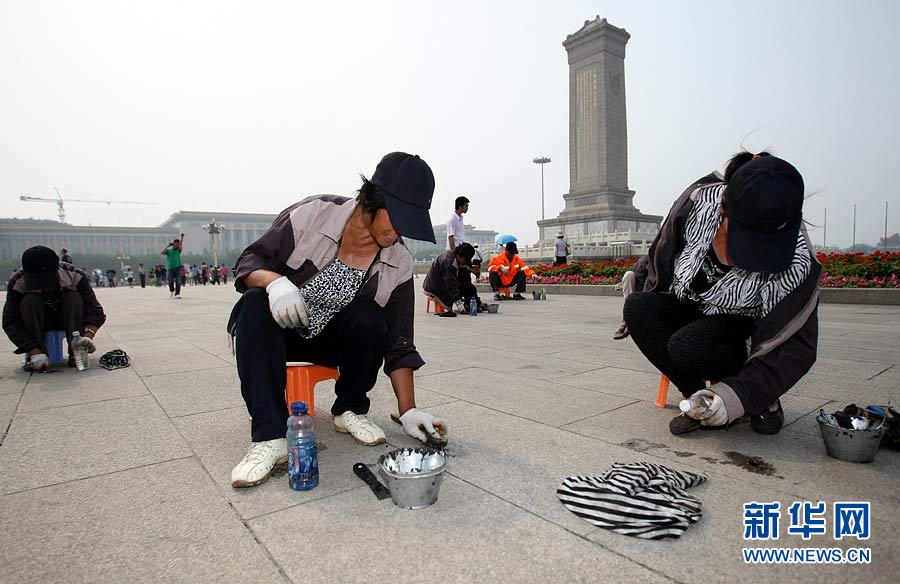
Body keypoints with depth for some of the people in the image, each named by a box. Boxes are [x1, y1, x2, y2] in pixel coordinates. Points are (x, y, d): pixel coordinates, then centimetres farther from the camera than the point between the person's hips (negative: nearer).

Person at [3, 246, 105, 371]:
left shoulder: (75, 276, -26)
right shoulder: (17, 283, -25)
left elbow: (95, 310, -29)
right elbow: (10, 324, -25)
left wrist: (88, 336, -48)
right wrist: (35, 352, -37)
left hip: (67, 320, 0)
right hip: (36, 323, 0)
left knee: (75, 297, -29)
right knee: (30, 300, -29)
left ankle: (76, 353, -25)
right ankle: (34, 357, -24)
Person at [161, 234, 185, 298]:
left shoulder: (178, 250, 11)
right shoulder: (168, 250, 12)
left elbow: (180, 244, -7)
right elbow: (161, 253, -5)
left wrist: (182, 237, -22)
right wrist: (167, 246, -3)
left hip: (178, 268, 0)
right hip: (170, 268, 1)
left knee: (178, 282, -10)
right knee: (170, 282, 3)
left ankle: (177, 294, -10)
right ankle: (171, 291, 30)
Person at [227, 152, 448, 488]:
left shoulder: (399, 264, -12)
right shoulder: (313, 214, -18)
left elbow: (399, 344, -9)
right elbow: (249, 261, -12)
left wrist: (408, 412, -15)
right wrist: (275, 281, -36)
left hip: (336, 341, 1)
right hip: (283, 329, 0)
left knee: (371, 319, -29)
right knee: (255, 304, -32)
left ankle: (350, 411, -4)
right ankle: (270, 437, -31)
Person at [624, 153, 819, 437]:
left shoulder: (796, 265, -30)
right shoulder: (700, 201, -25)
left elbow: (794, 348, -23)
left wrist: (739, 394, -35)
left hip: (736, 326, -3)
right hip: (685, 308, 4)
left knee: (688, 347, -35)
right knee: (637, 307, -27)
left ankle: (762, 400, -3)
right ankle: (702, 400, -15)